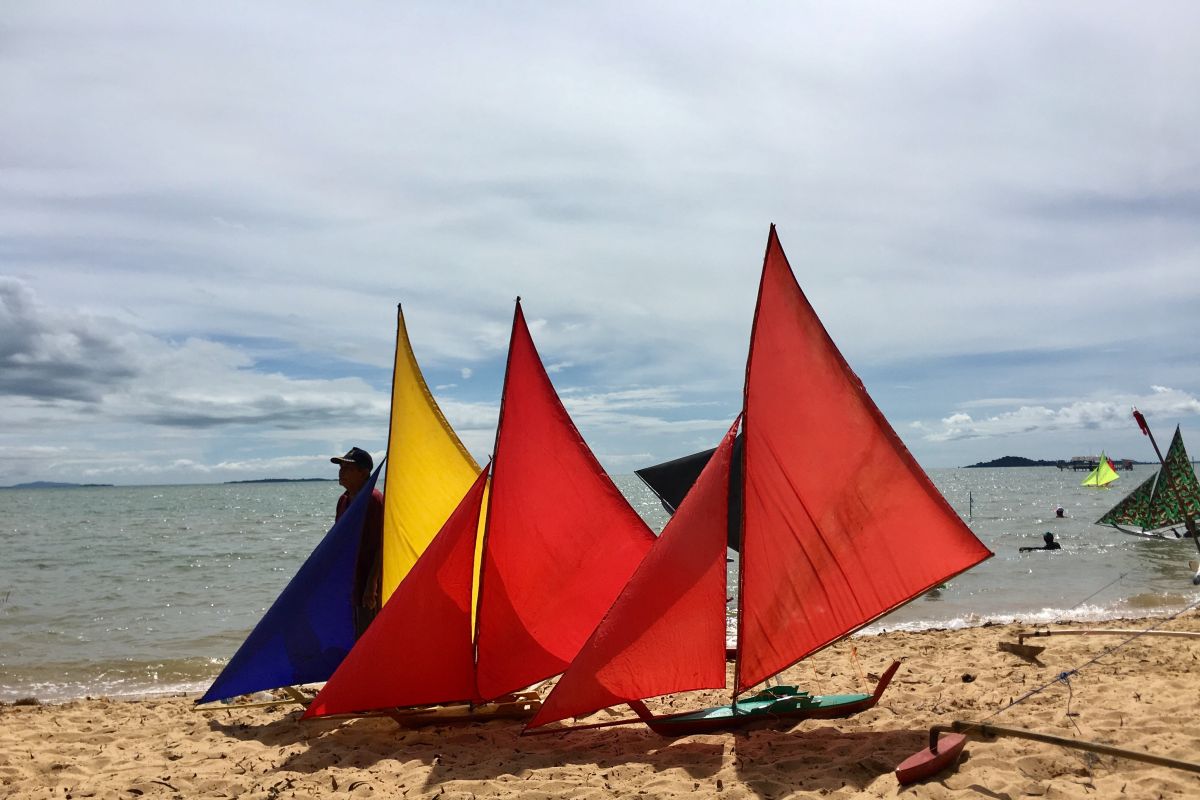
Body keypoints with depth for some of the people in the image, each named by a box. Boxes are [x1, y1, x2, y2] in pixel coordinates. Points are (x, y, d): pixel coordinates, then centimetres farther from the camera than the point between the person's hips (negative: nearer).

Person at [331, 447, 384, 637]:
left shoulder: (374, 500, -15)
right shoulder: (344, 500, 11)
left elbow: (381, 546, -17)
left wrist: (371, 586, -20)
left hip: (365, 583, -8)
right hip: (346, 583, 8)